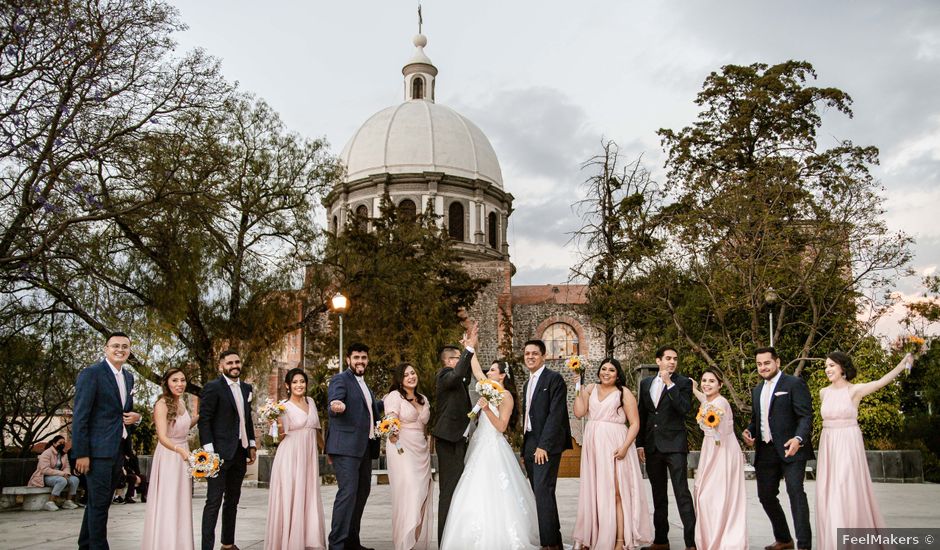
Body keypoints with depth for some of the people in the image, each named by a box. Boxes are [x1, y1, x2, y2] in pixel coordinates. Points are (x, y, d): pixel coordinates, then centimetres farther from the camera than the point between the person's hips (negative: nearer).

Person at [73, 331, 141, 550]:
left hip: (118, 450, 8)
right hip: (98, 449, -8)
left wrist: (135, 417, 0)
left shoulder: (129, 377, 13)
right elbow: (80, 416, -14)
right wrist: (81, 454, -18)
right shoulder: (91, 373, -10)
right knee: (99, 503, -3)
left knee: (100, 502, 16)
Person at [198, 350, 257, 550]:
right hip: (220, 452, -7)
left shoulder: (246, 388, 12)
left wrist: (252, 445, 14)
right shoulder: (213, 387, -8)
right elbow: (204, 420, -11)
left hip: (240, 452, 7)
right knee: (214, 501, -5)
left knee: (232, 500, 14)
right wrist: (209, 451, -17)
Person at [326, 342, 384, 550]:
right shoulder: (340, 379, -6)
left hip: (365, 447, 9)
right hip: (346, 446, -9)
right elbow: (334, 403, -24)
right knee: (348, 492, -14)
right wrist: (337, 407, -44)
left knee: (362, 492, 12)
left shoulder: (364, 384, 21)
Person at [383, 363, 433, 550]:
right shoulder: (395, 396, -3)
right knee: (408, 494, -12)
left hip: (422, 451, 6)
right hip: (402, 450, -6)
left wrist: (425, 446, 15)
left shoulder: (423, 399, 17)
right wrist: (400, 449, -22)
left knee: (422, 496, 4)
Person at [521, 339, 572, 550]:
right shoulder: (528, 383, 19)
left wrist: (544, 446, -19)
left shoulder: (554, 379, -6)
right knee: (541, 493, 10)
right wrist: (525, 448, 12)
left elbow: (556, 414, -14)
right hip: (530, 445, 8)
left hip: (546, 445, -8)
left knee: (543, 493, -13)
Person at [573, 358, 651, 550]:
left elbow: (635, 424, -5)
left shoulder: (624, 393, 0)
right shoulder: (591, 389, 11)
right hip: (592, 446, 4)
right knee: (592, 492, 10)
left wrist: (624, 447, -16)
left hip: (614, 448, -4)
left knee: (615, 494, -3)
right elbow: (579, 412, 0)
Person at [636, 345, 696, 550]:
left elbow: (685, 409, -17)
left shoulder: (683, 383, -2)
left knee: (682, 493, -10)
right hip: (652, 446, 5)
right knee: (658, 495, 12)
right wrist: (640, 443, 10)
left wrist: (670, 384, -19)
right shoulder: (646, 383, 11)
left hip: (674, 445, -5)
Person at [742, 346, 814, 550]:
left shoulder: (794, 383, -5)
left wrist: (799, 439, -29)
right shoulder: (757, 390, 17)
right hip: (766, 451, 7)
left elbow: (806, 416, -13)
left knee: (795, 491, -16)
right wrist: (749, 431, 2)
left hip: (790, 449, -7)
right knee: (765, 495, 11)